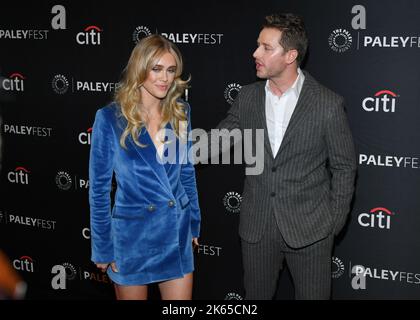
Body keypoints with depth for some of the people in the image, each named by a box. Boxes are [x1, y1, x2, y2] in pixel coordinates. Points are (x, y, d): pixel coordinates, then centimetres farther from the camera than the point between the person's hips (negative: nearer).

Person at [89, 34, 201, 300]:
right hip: (132, 234, -3)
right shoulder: (111, 118, -11)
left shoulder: (181, 113, 0)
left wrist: (193, 223, 12)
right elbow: (99, 187, -6)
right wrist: (103, 247, -5)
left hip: (177, 233, 3)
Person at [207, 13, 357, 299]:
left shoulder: (328, 104, -12)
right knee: (256, 295, 18)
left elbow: (344, 167, -4)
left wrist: (334, 222, -3)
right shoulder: (247, 98, 0)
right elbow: (217, 141, 2)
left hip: (310, 228, -3)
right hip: (257, 227, 4)